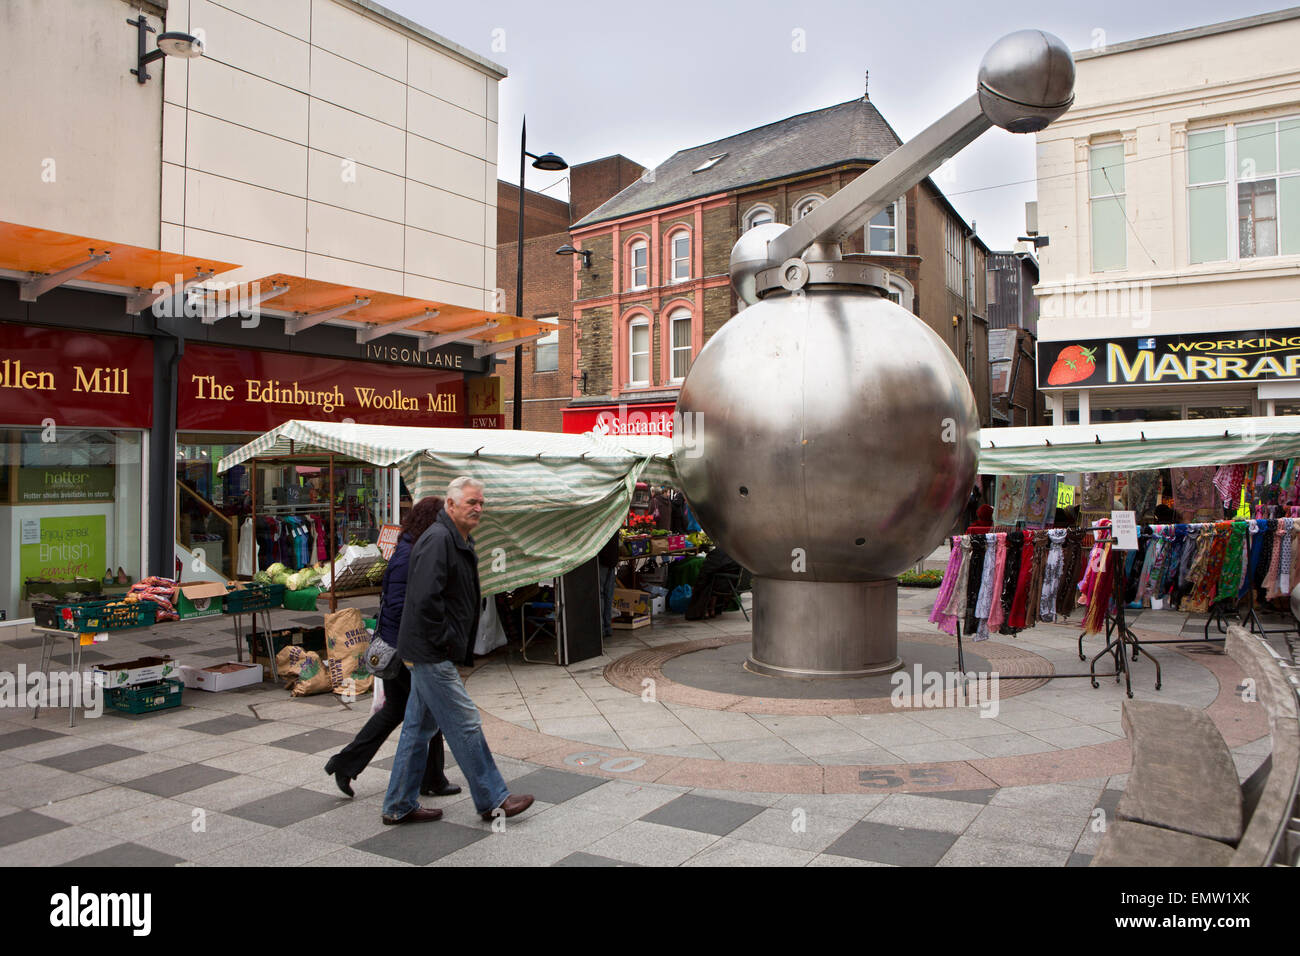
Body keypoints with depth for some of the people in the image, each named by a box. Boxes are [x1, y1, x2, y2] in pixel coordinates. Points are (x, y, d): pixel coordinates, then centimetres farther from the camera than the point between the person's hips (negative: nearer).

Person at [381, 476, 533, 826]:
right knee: (465, 724, -2)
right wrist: (445, 640, -19)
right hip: (431, 653, -10)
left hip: (425, 653, 10)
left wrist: (457, 645, 17)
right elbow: (425, 598, -27)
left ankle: (399, 806, 25)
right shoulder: (438, 539, -18)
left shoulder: (460, 541, 15)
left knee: (419, 726, 15)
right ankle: (492, 800, 10)